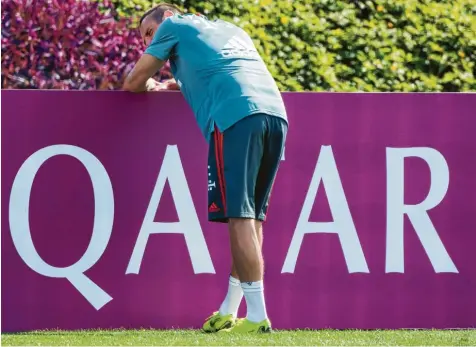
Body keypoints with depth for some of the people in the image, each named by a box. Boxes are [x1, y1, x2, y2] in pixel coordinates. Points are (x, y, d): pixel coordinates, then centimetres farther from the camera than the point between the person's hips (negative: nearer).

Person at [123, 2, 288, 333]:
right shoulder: (231, 29, 36)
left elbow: (133, 84, 23)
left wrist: (151, 85, 44)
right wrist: (183, 83, 46)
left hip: (235, 116, -7)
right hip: (275, 112, 7)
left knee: (239, 215, -9)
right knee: (252, 214, 10)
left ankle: (258, 316, -15)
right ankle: (229, 311, 13)